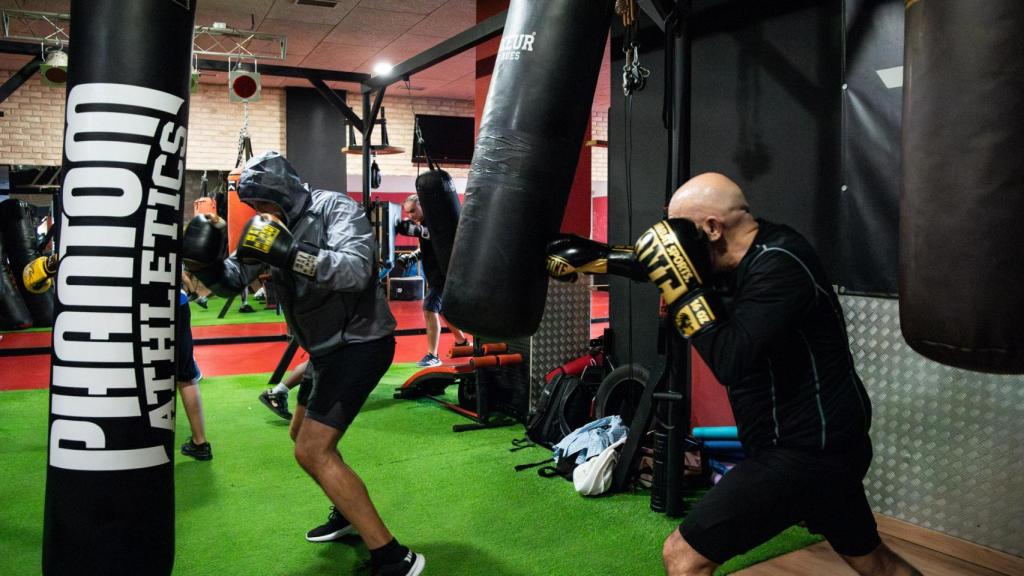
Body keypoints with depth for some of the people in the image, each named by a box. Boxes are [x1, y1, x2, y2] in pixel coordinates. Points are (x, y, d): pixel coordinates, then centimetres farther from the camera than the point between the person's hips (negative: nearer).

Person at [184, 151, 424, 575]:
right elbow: (230, 281, 7)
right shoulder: (274, 226, 6)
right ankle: (351, 514, 43)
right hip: (329, 348, 10)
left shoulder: (335, 210, -17)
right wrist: (205, 260, -14)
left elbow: (356, 270, -34)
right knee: (305, 435, 23)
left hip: (361, 342, -10)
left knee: (312, 451, -15)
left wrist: (287, 252, -41)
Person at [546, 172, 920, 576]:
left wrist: (680, 284, -27)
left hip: (803, 452, -10)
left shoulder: (779, 266, -24)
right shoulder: (754, 254, 3)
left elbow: (730, 362, -31)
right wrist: (592, 256, 10)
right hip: (827, 442, 10)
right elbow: (656, 258, 14)